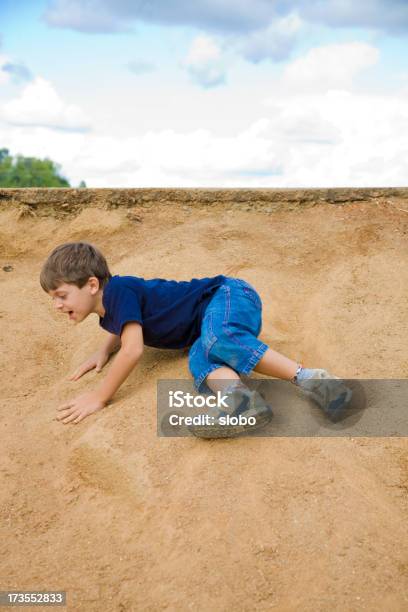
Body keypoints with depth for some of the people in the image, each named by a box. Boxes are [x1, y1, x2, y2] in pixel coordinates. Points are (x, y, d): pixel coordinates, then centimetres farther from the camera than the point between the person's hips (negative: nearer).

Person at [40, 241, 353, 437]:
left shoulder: (117, 290, -17)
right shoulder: (109, 313, 14)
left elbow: (133, 350, -25)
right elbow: (122, 334, 38)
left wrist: (99, 397, -17)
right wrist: (104, 350, 16)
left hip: (229, 294, -9)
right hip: (210, 323, 9)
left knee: (217, 338, -39)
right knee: (200, 359, -22)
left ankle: (309, 378, -42)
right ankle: (237, 392, -51)